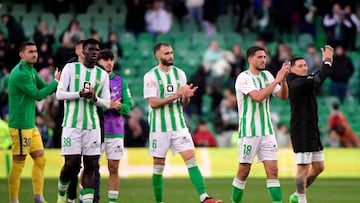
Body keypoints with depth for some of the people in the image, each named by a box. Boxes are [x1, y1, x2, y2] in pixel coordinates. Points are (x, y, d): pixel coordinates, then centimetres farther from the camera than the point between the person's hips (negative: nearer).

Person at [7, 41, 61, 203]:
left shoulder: (31, 71, 14)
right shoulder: (19, 73, -17)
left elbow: (44, 88, 14)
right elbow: (38, 95, -17)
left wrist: (57, 82, -3)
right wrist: (56, 81, -11)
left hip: (30, 124, 10)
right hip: (20, 125, -10)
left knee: (40, 159, 9)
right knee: (18, 164, -4)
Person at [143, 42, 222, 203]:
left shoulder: (179, 73, 8)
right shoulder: (150, 76, -6)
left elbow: (183, 103, 12)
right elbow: (153, 102, -14)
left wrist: (187, 96, -10)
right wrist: (175, 96, -20)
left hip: (179, 125, 3)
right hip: (159, 127, -3)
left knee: (191, 159, -10)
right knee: (159, 166, 4)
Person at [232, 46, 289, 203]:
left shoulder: (266, 75, 10)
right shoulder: (244, 78, -10)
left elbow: (283, 96, 7)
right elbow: (258, 97, -24)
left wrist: (283, 79, -9)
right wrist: (277, 80, -22)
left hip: (267, 131, 6)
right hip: (248, 132, -5)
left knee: (272, 170, -3)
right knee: (244, 172, 1)